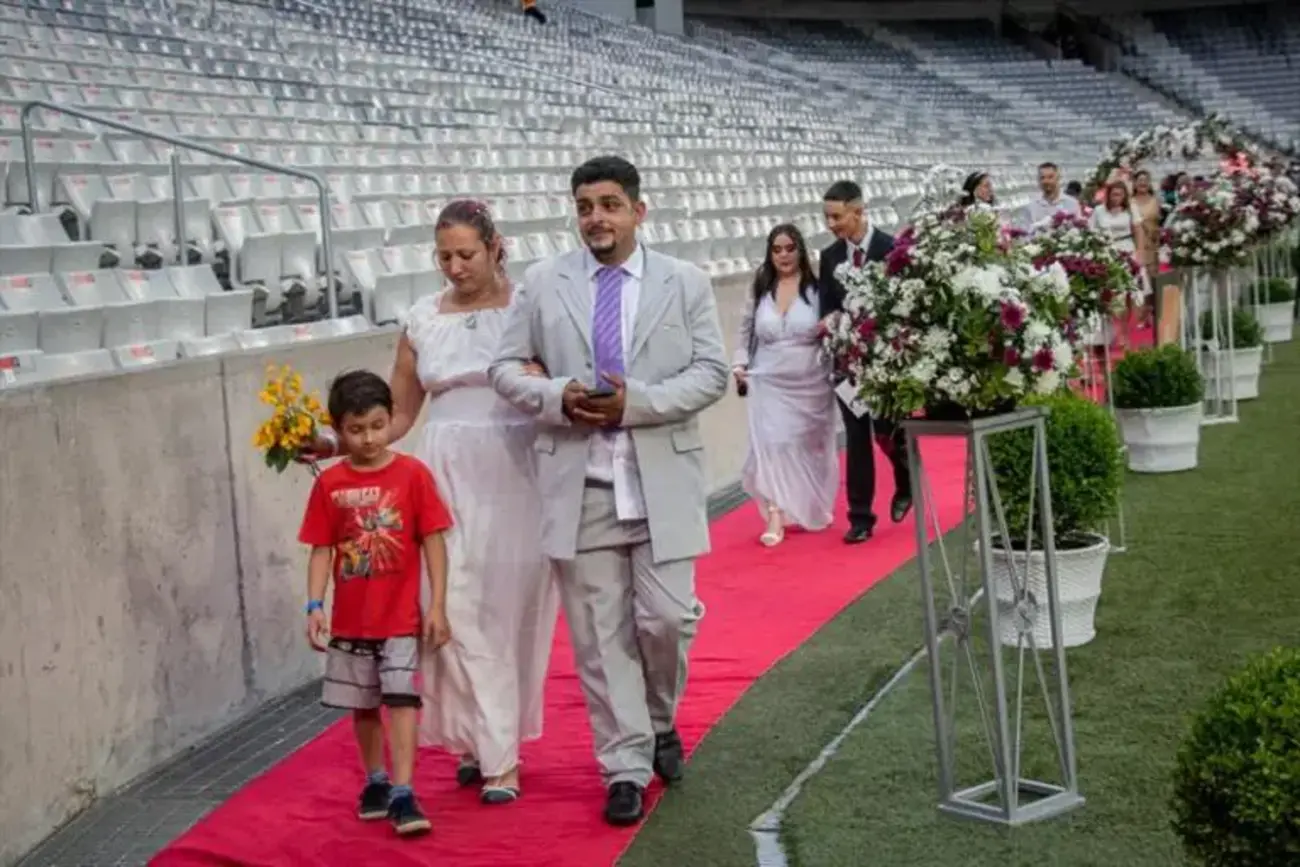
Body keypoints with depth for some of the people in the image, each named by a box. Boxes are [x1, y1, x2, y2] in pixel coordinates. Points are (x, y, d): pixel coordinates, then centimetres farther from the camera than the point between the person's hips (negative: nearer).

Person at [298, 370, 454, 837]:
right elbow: (321, 550, 0)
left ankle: (402, 794, -8)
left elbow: (433, 542, -6)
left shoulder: (413, 474, -8)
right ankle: (375, 781, 32)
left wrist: (437, 606, -9)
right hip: (351, 621, 3)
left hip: (402, 618, -3)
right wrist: (314, 606, -11)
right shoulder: (329, 484, -3)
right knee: (363, 706, 15)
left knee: (401, 699, -10)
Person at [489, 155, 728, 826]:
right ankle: (626, 767, 13)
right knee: (599, 634, 3)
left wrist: (637, 401, -14)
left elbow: (711, 374, -1)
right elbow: (505, 368, 7)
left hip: (661, 481, 0)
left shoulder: (686, 283, 4)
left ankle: (661, 722, 29)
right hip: (579, 484, 1)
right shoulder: (543, 283, 5)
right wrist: (558, 398, -13)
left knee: (667, 618, -2)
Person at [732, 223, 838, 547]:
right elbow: (746, 332, 12)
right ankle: (775, 518, -11)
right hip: (769, 384, 1)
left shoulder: (816, 288, -6)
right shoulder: (760, 290, 5)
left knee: (810, 448, 13)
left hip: (810, 384, -1)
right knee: (771, 445, -11)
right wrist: (739, 365, 2)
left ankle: (815, 510, 34)